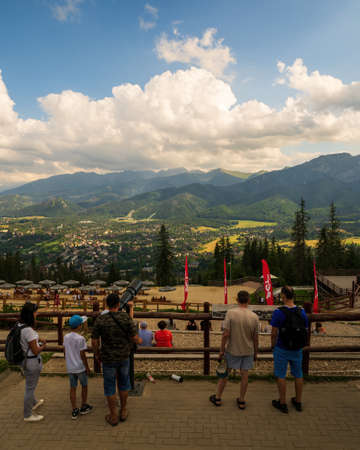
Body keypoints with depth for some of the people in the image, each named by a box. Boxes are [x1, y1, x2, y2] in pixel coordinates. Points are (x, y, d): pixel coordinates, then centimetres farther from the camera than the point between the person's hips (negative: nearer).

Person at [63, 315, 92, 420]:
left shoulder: (66, 337, -2)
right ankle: (84, 407, 27)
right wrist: (87, 368, -6)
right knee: (84, 386, 15)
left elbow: (65, 353, 6)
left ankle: (74, 411, 17)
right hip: (80, 367, -5)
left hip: (70, 367, 5)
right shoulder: (80, 338, -20)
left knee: (73, 388, 11)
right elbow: (82, 355, -16)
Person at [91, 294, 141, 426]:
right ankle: (123, 411, 34)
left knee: (110, 386, 14)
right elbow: (134, 338, -12)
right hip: (124, 357, 2)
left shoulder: (100, 319, -16)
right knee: (123, 383, 22)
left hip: (108, 358, -1)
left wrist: (97, 354, 8)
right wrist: (139, 341, 11)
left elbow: (94, 341, -10)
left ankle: (114, 416, 24)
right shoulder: (126, 317, -14)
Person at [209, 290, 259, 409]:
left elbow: (226, 334, -17)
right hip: (248, 351, 2)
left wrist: (221, 350, -6)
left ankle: (217, 398, 27)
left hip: (232, 349, -1)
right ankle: (241, 401, 27)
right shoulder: (254, 316, -9)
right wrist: (255, 353, 12)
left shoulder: (231, 313, -17)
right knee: (244, 375, 14)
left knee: (224, 373, 14)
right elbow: (255, 338, -2)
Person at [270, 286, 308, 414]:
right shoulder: (302, 312, -5)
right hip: (297, 349, 4)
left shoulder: (278, 312, -18)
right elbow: (305, 331, 3)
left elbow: (274, 333, -14)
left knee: (281, 376, 9)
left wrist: (273, 346, 3)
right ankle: (298, 402, 32)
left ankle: (282, 403, 19)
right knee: (298, 375, 18)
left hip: (282, 349, -4)